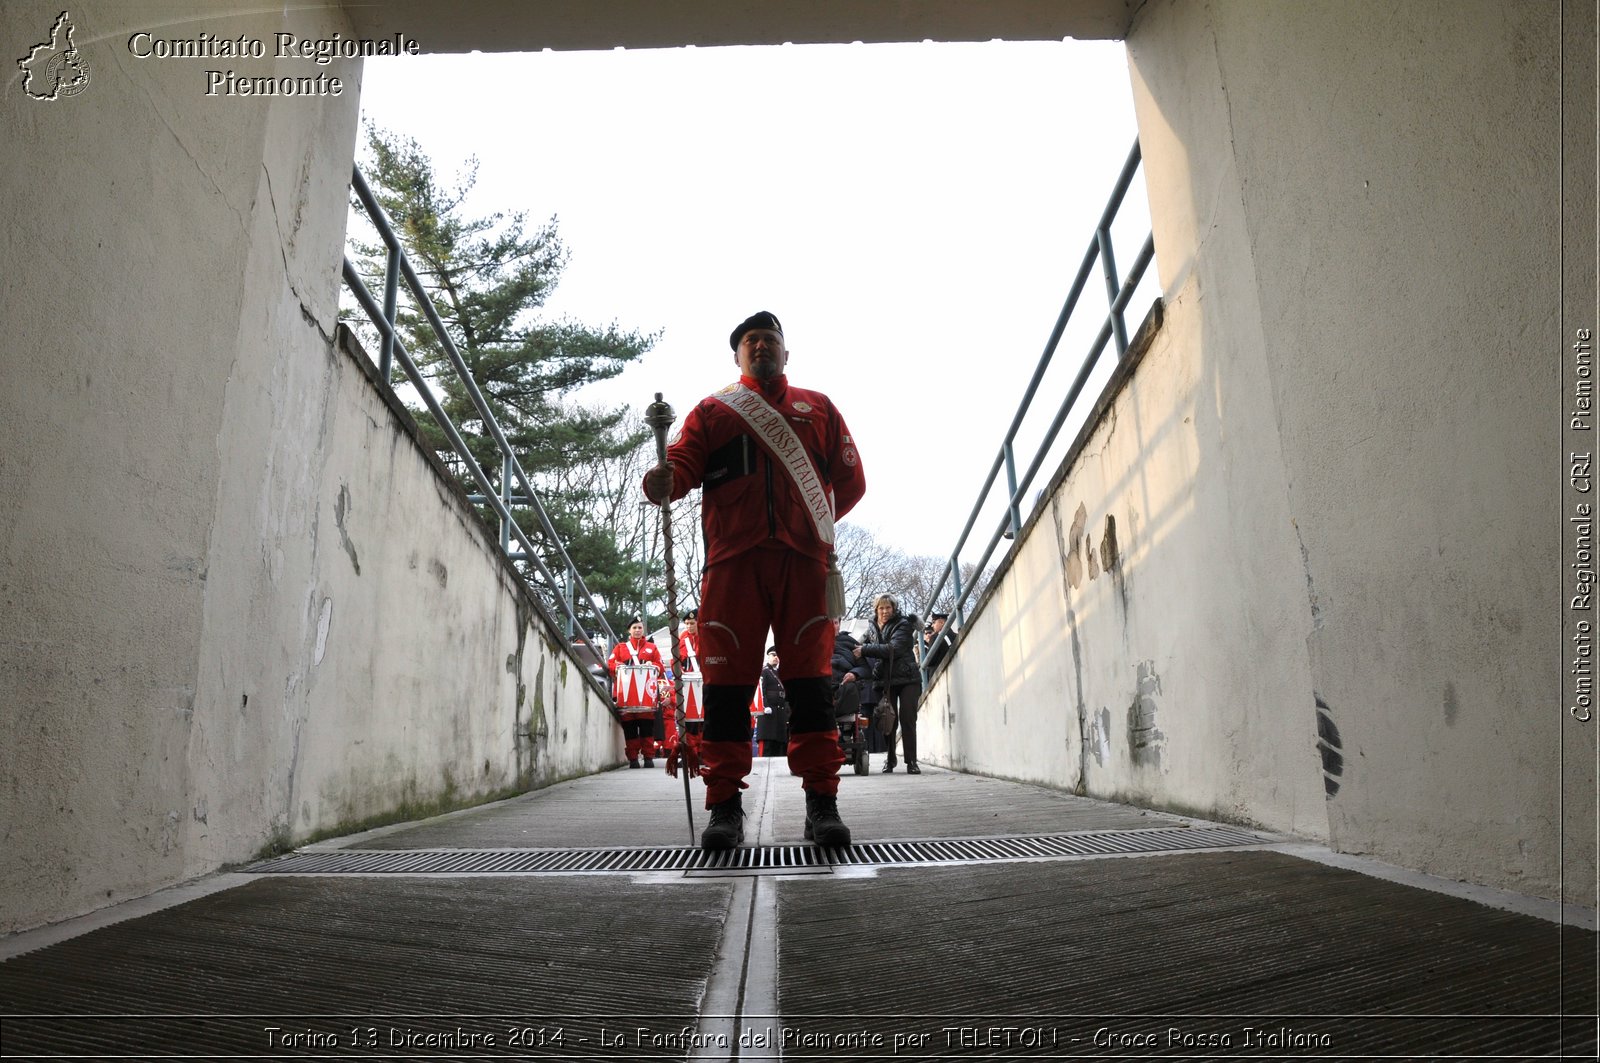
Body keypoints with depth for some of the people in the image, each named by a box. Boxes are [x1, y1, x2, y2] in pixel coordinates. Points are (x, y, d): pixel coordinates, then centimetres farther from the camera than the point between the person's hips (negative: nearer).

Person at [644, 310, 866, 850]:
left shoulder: (818, 407, 22)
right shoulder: (712, 410, 19)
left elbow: (850, 481, 18)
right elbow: (682, 464, 3)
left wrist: (809, 522, 12)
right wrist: (663, 482, -19)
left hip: (804, 560, 1)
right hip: (732, 559, 0)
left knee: (809, 677, -3)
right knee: (727, 678, -4)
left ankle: (822, 802, 1)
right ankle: (725, 805, 2)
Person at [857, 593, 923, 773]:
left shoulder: (903, 625, -5)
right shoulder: (872, 628, 11)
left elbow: (895, 649, -19)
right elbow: (861, 647, 16)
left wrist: (865, 650, -22)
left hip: (907, 678, -3)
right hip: (885, 680, 4)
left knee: (907, 719, -8)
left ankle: (911, 761, -3)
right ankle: (890, 760, 17)